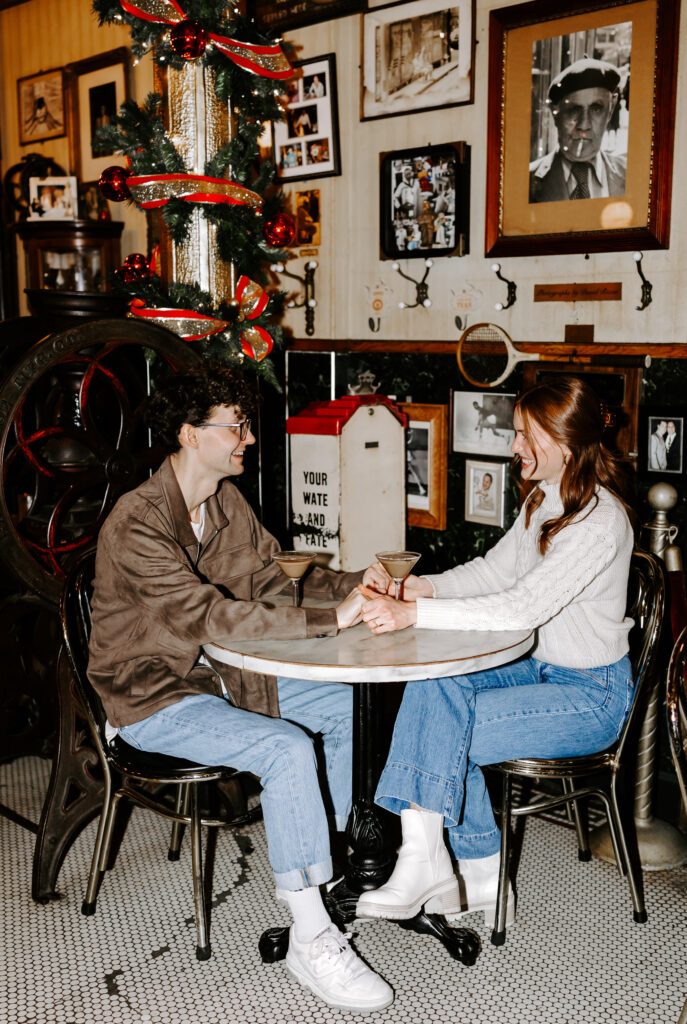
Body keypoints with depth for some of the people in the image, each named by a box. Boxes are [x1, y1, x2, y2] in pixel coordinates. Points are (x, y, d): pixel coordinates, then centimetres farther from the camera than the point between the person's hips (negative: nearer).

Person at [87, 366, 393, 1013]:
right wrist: (333, 619, -36)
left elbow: (274, 580, 5)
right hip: (153, 699, -8)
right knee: (287, 747, -27)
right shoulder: (137, 525, -24)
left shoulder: (228, 502, 4)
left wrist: (352, 588, -14)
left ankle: (330, 867, 12)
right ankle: (311, 936, -14)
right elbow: (211, 616, -33)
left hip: (222, 675, 9)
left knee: (349, 704, 0)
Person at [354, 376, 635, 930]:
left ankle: (423, 864, -2)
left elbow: (523, 606, -30)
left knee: (443, 729, -21)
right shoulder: (544, 499, 7)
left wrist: (414, 613, -34)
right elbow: (496, 569, 12)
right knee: (433, 686, -16)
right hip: (541, 666, 8)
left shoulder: (599, 520, -22)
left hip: (592, 695, -8)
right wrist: (421, 586, -5)